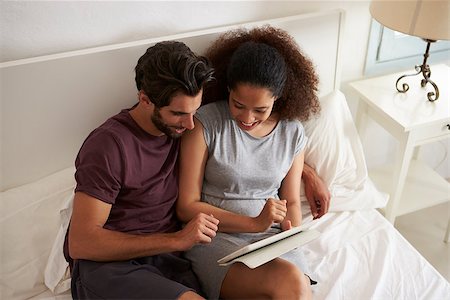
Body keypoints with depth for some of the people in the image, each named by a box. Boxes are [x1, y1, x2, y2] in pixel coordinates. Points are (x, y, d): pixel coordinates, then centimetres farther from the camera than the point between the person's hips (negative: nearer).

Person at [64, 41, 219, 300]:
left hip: (167, 259, 5)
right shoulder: (110, 145, -12)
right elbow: (81, 243, -17)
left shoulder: (180, 129, 8)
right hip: (107, 265, -5)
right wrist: (176, 239, -19)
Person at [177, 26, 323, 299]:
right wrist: (254, 223, -15)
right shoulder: (205, 123, -8)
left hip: (272, 238, 4)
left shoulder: (293, 133, 4)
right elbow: (187, 207, -7)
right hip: (216, 237, -4)